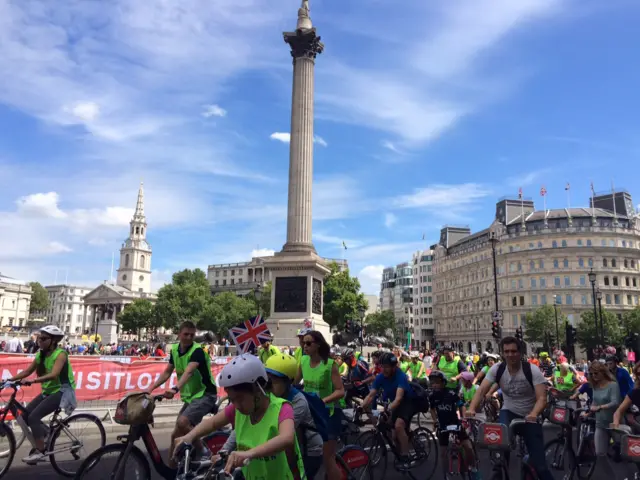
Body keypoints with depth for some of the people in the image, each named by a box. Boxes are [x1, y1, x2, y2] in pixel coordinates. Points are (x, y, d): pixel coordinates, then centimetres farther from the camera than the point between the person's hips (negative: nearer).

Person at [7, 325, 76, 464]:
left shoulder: (60, 354, -18)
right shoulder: (41, 355, 6)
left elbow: (54, 374, -32)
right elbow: (27, 371, 7)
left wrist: (32, 381, -42)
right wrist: (10, 379, -7)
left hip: (62, 391, -8)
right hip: (48, 391, 8)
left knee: (34, 417, -18)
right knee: (25, 414, -2)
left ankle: (40, 452, -8)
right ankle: (48, 435, 17)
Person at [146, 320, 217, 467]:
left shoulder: (197, 350, -20)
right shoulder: (174, 350, 2)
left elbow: (188, 372, -36)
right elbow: (167, 372, 7)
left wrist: (175, 389, -51)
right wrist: (150, 389, -5)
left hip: (205, 394, -7)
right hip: (190, 396, 8)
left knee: (182, 422, -28)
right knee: (176, 435, 9)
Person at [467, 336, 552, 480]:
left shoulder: (532, 371, -19)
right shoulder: (496, 369, -13)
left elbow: (542, 398, -26)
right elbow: (481, 391, -19)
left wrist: (533, 414, -47)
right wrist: (471, 409, -37)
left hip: (529, 417, -1)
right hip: (508, 412, 1)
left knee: (539, 464, -3)